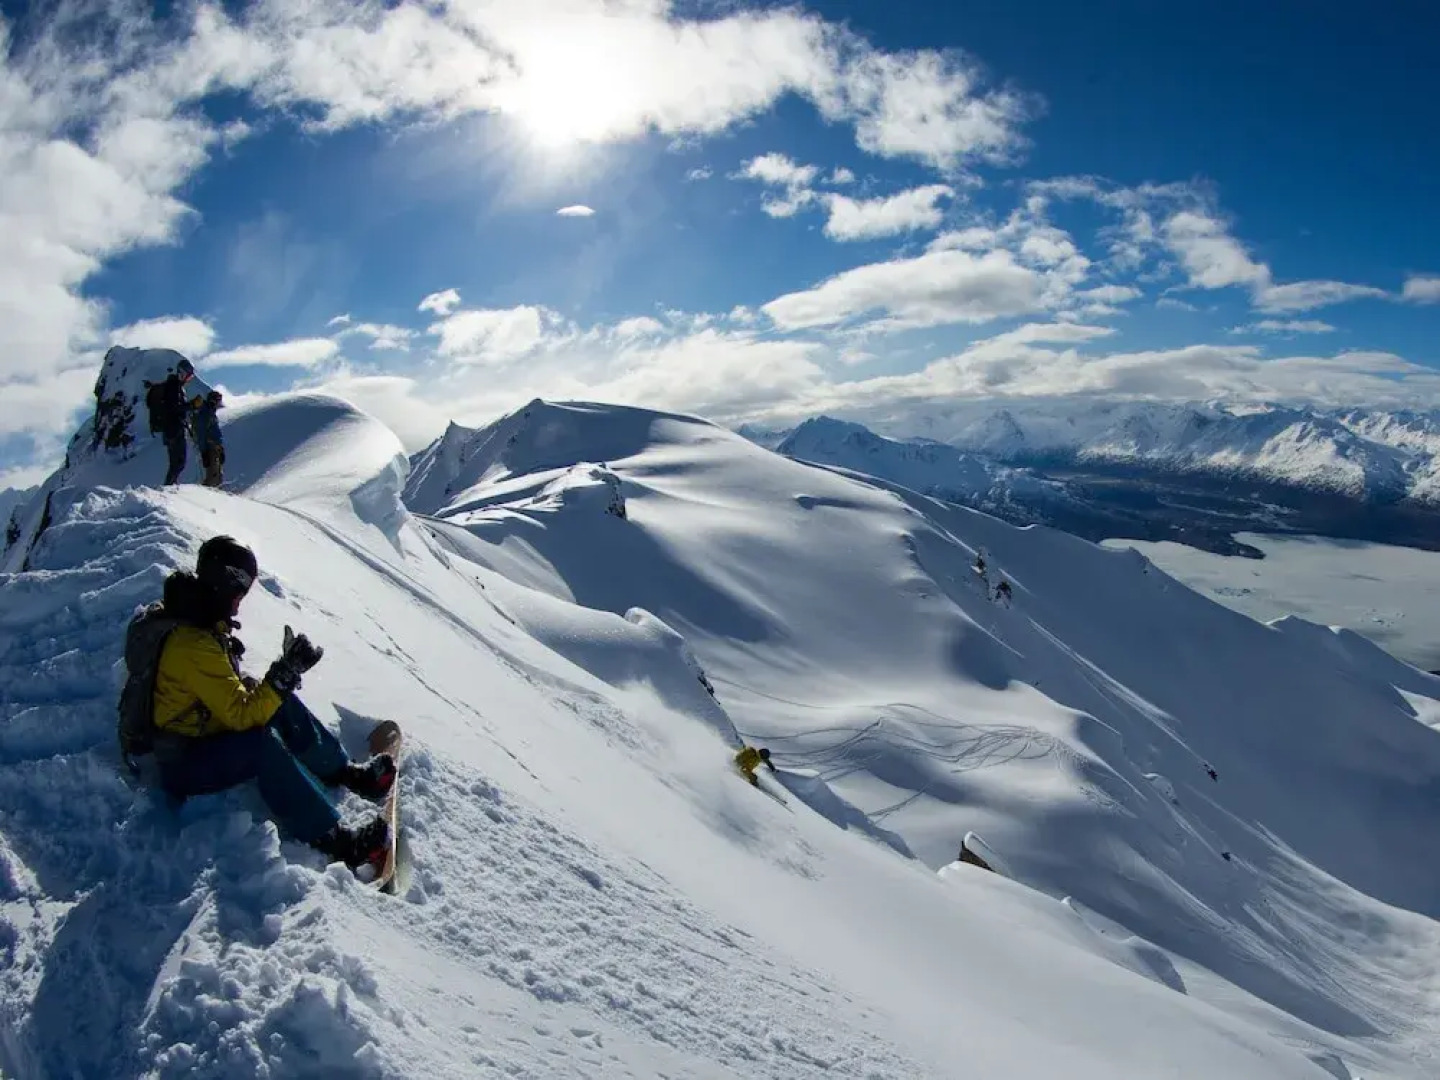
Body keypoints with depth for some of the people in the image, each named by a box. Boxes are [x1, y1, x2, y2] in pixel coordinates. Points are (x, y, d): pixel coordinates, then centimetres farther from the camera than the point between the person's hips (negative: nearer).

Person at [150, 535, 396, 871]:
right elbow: (240, 714, -29)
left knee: (283, 707, -1)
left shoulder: (201, 623, 2)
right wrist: (286, 673, -29)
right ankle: (335, 840, -33)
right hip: (183, 766, -10)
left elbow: (233, 693, 12)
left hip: (206, 734, 10)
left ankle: (344, 771, 5)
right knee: (263, 744, -32)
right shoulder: (195, 645, -29)